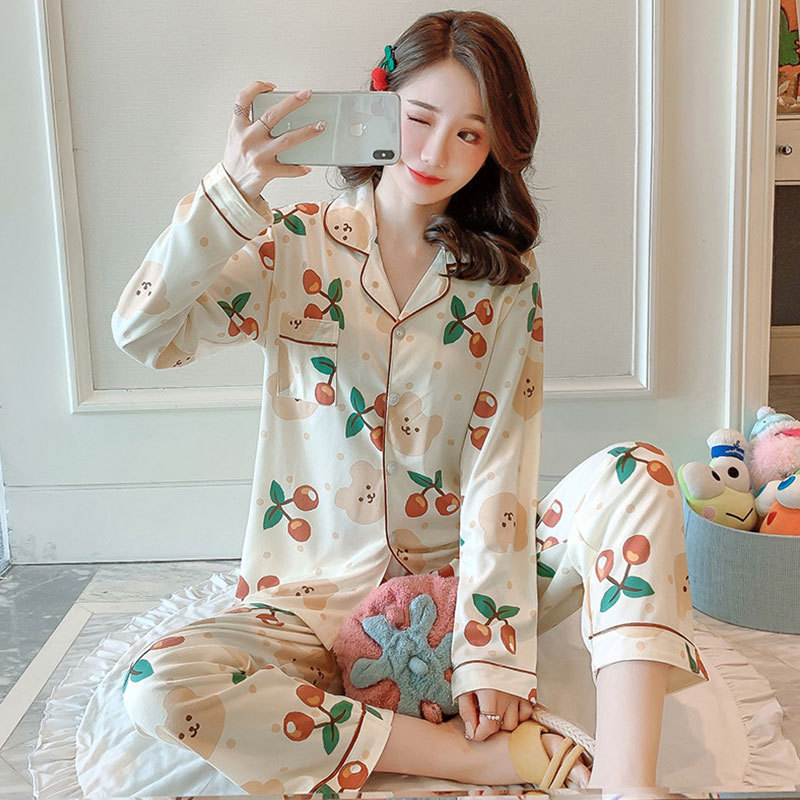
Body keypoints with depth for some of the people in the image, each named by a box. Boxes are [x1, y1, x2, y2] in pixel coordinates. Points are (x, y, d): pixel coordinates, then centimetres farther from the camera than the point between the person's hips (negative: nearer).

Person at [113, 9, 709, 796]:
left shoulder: (506, 280, 0)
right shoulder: (296, 245, -2)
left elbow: (501, 469, -8)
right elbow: (141, 334, -14)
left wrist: (492, 649, -16)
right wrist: (231, 189, -27)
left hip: (455, 580, 1)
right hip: (318, 601, 0)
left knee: (639, 474, -21)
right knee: (159, 685, -29)